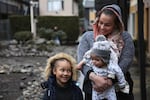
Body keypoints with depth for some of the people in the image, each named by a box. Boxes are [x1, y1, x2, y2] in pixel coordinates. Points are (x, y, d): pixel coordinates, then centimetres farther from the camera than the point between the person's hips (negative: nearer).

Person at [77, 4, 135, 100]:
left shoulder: (125, 38, -3)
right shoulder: (87, 37, 0)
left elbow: (125, 63, -12)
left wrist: (109, 80, -24)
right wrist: (94, 77, -26)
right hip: (93, 89, 1)